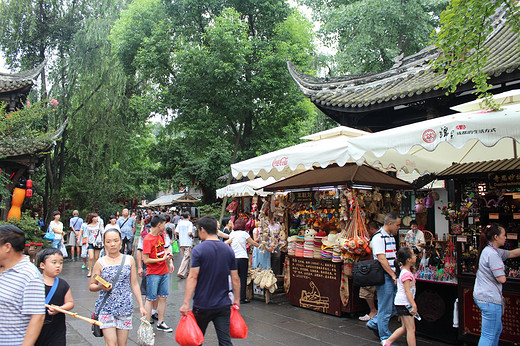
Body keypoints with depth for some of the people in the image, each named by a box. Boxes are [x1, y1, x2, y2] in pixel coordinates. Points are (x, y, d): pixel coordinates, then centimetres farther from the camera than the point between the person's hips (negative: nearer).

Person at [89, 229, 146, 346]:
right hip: (106, 308, -1)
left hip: (125, 307, 1)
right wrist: (101, 287, -16)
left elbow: (134, 285, 9)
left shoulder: (129, 260, 4)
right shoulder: (101, 263, 0)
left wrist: (141, 305, 7)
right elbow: (91, 286, 6)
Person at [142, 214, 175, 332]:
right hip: (153, 273, -7)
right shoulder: (147, 240, -16)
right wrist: (162, 259, -18)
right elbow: (146, 260, -18)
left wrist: (169, 260, 10)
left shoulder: (161, 235, 7)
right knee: (150, 299, 1)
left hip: (164, 272, 7)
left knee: (162, 297, 11)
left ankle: (160, 323, 22)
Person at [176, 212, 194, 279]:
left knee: (184, 257, 16)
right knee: (186, 257, -5)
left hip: (181, 243, 6)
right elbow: (189, 233, -16)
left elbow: (176, 232, 0)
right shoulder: (189, 223, -7)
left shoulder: (180, 223, 6)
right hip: (188, 243, -5)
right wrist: (192, 236, 5)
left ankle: (187, 271, 25)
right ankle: (181, 272, -15)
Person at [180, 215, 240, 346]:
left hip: (202, 305, -3)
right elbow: (235, 278, 4)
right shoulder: (228, 250, 2)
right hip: (223, 305, 3)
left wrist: (186, 303, -14)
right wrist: (236, 299, 16)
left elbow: (192, 277, -16)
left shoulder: (199, 249, -11)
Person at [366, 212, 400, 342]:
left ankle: (374, 323, 28)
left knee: (395, 305, 14)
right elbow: (382, 259, -21)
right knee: (385, 309, 1)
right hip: (384, 277, -9)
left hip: (392, 276, 9)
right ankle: (385, 338, 15)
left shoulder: (391, 237, 15)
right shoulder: (378, 237, -16)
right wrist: (394, 276, -22)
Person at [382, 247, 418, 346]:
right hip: (404, 303, -10)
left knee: (405, 327, 17)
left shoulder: (404, 271, 11)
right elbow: (407, 291, -23)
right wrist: (414, 305, -24)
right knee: (411, 329, -5)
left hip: (401, 303, 10)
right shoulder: (406, 274, -19)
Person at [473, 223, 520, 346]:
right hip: (489, 299, -11)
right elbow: (502, 279, -20)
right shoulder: (492, 254, -20)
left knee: (497, 329, 24)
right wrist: (503, 273, 1)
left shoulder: (491, 250, 12)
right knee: (489, 335, -4)